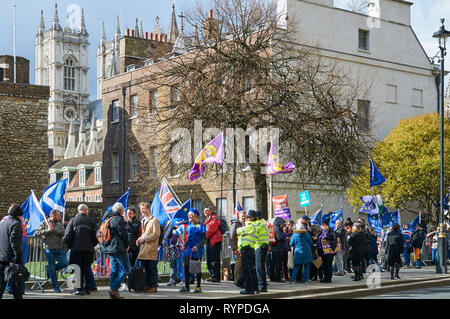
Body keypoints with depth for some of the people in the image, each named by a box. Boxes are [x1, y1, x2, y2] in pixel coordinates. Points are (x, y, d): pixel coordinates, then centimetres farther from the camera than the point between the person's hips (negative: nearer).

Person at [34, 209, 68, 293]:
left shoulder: (60, 224, 13)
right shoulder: (44, 223, 1)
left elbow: (62, 233, -5)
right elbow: (36, 233, -8)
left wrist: (53, 229, -14)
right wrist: (47, 230, -17)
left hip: (59, 248, 4)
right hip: (49, 248, -4)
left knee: (64, 263, -6)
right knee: (52, 267, 0)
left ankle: (49, 269, 21)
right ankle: (56, 287, 10)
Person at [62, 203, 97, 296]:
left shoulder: (73, 221, 3)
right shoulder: (91, 221, 5)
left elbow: (68, 235, 0)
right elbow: (95, 235, 4)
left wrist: (68, 246, 12)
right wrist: (93, 245, 17)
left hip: (76, 248, -1)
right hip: (88, 248, 1)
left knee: (78, 268, -1)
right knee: (87, 268, 9)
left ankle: (80, 288, -7)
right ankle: (87, 288, 10)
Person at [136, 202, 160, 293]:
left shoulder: (154, 220, -5)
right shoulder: (143, 220, 20)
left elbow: (156, 234, -12)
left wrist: (144, 239, -13)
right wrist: (139, 239, 7)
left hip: (151, 248, -8)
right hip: (143, 248, 8)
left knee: (152, 268, -4)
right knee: (146, 268, 10)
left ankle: (154, 286, -1)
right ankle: (147, 285, 17)